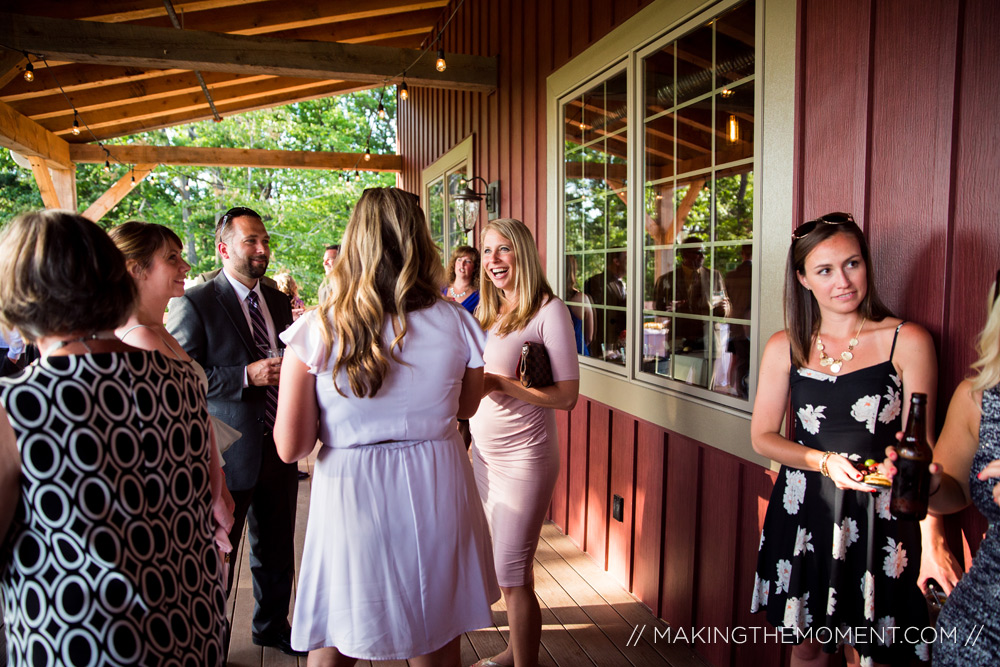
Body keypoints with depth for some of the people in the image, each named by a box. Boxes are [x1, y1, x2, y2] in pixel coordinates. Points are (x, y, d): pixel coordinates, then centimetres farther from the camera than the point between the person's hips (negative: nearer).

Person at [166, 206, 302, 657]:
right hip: (227, 451, -6)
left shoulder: (278, 302, 9)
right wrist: (246, 376, -23)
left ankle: (271, 627, 42)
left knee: (276, 550, 21)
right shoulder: (194, 304, -11)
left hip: (277, 448, 6)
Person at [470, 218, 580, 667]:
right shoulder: (486, 312, 9)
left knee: (511, 576, 1)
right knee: (504, 565, 20)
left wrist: (496, 383, -22)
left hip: (523, 457, -7)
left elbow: (566, 396, -17)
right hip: (482, 452, 7)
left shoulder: (548, 310, -12)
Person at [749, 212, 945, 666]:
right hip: (802, 510, 2)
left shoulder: (908, 342, -5)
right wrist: (824, 461, -12)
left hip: (877, 515, -2)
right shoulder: (785, 348, 1)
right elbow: (762, 436, 4)